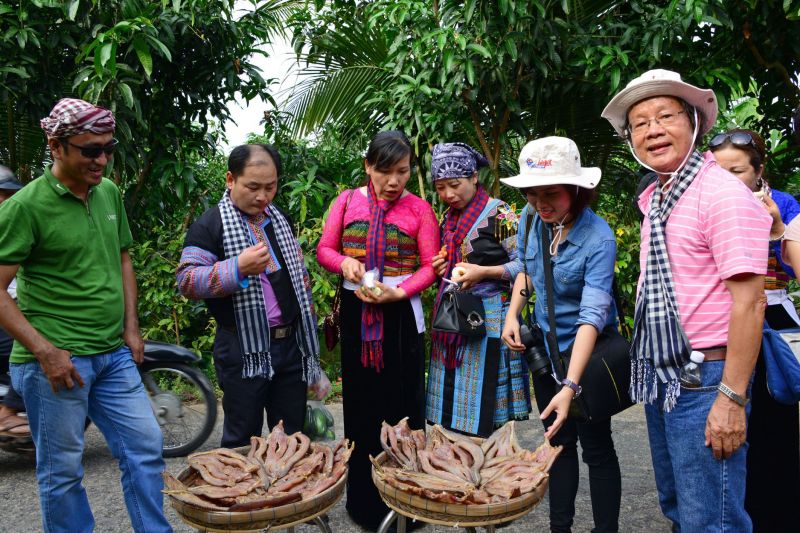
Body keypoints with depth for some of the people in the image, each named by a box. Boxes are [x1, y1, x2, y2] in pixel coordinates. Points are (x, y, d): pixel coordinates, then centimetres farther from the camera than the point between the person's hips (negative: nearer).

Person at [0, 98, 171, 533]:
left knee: (145, 448, 10)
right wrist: (44, 350, -19)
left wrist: (131, 326, 10)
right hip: (55, 360, -6)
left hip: (114, 355, 6)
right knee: (62, 471, 7)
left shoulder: (109, 192, 7)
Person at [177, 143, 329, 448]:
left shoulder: (280, 220, 13)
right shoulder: (211, 225, -6)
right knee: (243, 441, 6)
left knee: (293, 435, 14)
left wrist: (308, 333, 18)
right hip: (245, 351, -5)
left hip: (292, 344, 6)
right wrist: (238, 267, -27)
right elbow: (186, 281, -14)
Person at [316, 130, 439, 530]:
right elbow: (324, 249, 7)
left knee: (401, 402, 1)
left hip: (401, 313, -2)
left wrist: (398, 292, -19)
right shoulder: (346, 201, 5)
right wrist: (344, 262, -14)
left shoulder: (419, 208, 0)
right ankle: (364, 499, 22)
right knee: (361, 400, 8)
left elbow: (430, 266, -3)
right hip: (356, 312, 2)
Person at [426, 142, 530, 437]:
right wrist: (441, 267, 5)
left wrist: (483, 272, -20)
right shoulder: (449, 218, 14)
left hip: (488, 320, -7)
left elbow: (524, 265, -10)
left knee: (482, 418, -4)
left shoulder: (499, 213, -7)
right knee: (453, 405, 9)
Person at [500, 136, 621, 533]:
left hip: (587, 350, -5)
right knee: (558, 442, 16)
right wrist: (512, 314, -4)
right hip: (545, 346, 6)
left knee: (596, 446, 5)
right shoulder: (531, 218, -8)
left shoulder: (599, 239, -26)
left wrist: (570, 387, -41)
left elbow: (592, 315, -33)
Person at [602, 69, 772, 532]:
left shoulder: (724, 194, -15)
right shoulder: (654, 200, 11)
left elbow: (749, 302, -20)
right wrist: (650, 370, 14)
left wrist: (732, 398, -21)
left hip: (704, 379, -8)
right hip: (659, 377, 8)